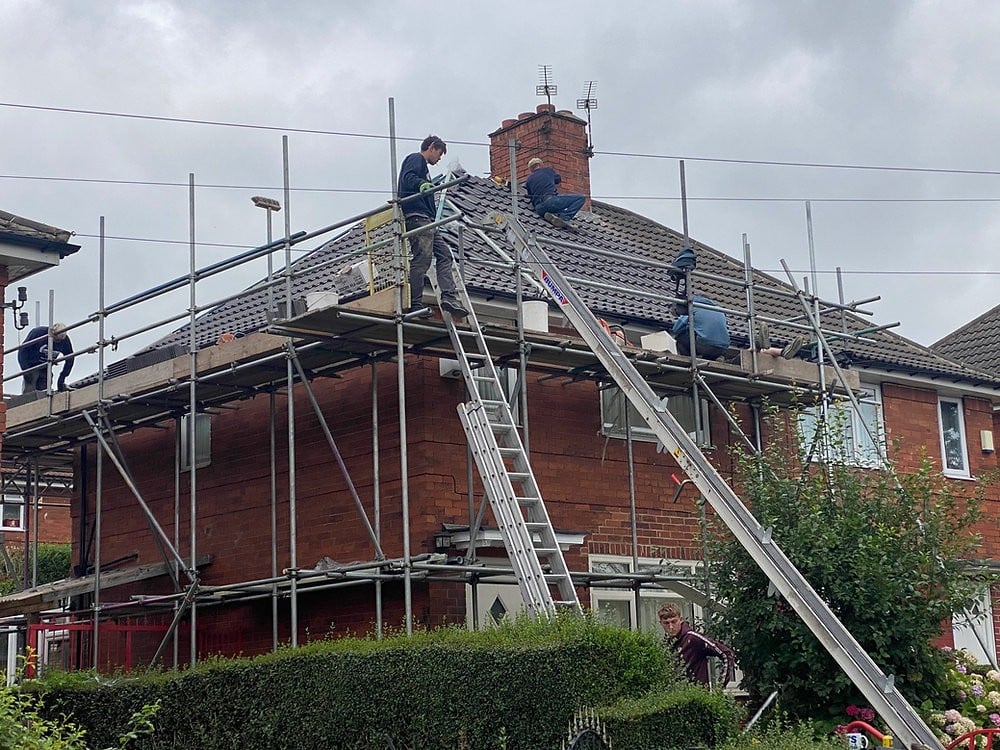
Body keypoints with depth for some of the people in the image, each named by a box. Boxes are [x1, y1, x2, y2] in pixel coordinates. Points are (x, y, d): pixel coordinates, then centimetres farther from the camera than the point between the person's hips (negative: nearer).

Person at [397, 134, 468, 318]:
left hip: (426, 219, 11)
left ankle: (448, 297, -3)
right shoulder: (416, 159, 1)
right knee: (422, 257, -16)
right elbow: (408, 177, -19)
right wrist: (421, 184, -38)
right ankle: (413, 304, -18)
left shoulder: (422, 165, 31)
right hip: (417, 215, -11)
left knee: (444, 254, 6)